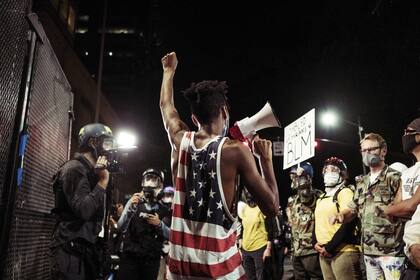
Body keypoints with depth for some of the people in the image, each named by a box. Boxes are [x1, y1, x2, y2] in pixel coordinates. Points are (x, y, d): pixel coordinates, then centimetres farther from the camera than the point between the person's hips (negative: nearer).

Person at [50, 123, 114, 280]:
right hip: (71, 250, -9)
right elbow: (83, 210, -23)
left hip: (85, 248, 9)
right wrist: (103, 181, -16)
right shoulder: (75, 168, -12)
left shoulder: (90, 171, 17)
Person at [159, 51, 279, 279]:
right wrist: (266, 159, 2)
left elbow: (165, 105, 24)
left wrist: (169, 70, 40)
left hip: (180, 260, 5)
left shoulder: (181, 141, 2)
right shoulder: (235, 150, -11)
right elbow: (271, 208, -8)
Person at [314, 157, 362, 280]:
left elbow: (349, 223, -15)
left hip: (343, 251, -8)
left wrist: (330, 247, -15)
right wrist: (316, 243, 4)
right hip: (324, 253, 8)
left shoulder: (345, 192, -6)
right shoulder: (321, 198, 19)